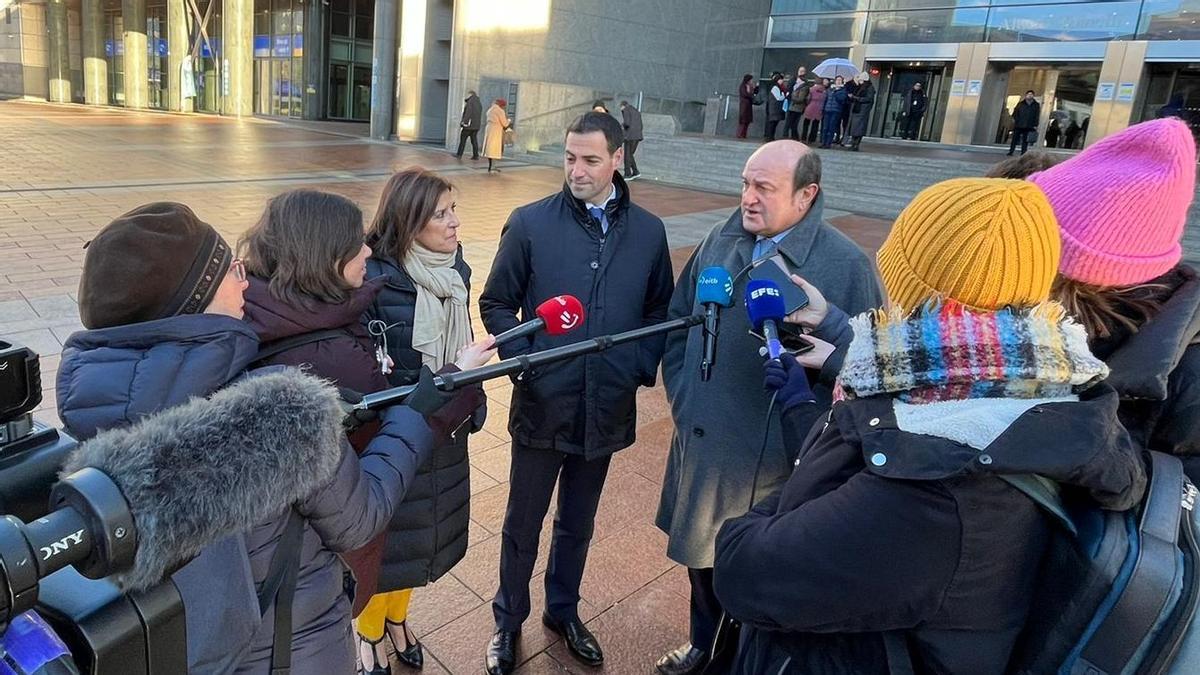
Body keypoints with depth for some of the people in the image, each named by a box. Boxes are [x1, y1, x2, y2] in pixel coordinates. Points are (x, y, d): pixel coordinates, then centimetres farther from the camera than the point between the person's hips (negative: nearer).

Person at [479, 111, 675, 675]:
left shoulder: (648, 232, 0)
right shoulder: (530, 223, -7)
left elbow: (660, 310, 8)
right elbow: (496, 304, 0)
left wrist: (642, 367, -5)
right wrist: (523, 359, -12)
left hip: (606, 410, 2)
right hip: (542, 405, -2)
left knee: (578, 523, 21)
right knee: (523, 523, 14)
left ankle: (563, 611, 44)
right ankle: (508, 620, 37)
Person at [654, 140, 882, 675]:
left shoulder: (846, 265, -16)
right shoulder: (721, 242, 1)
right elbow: (679, 321, 10)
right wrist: (681, 397, 5)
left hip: (776, 460, -5)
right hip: (702, 443, 5)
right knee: (701, 553, 24)